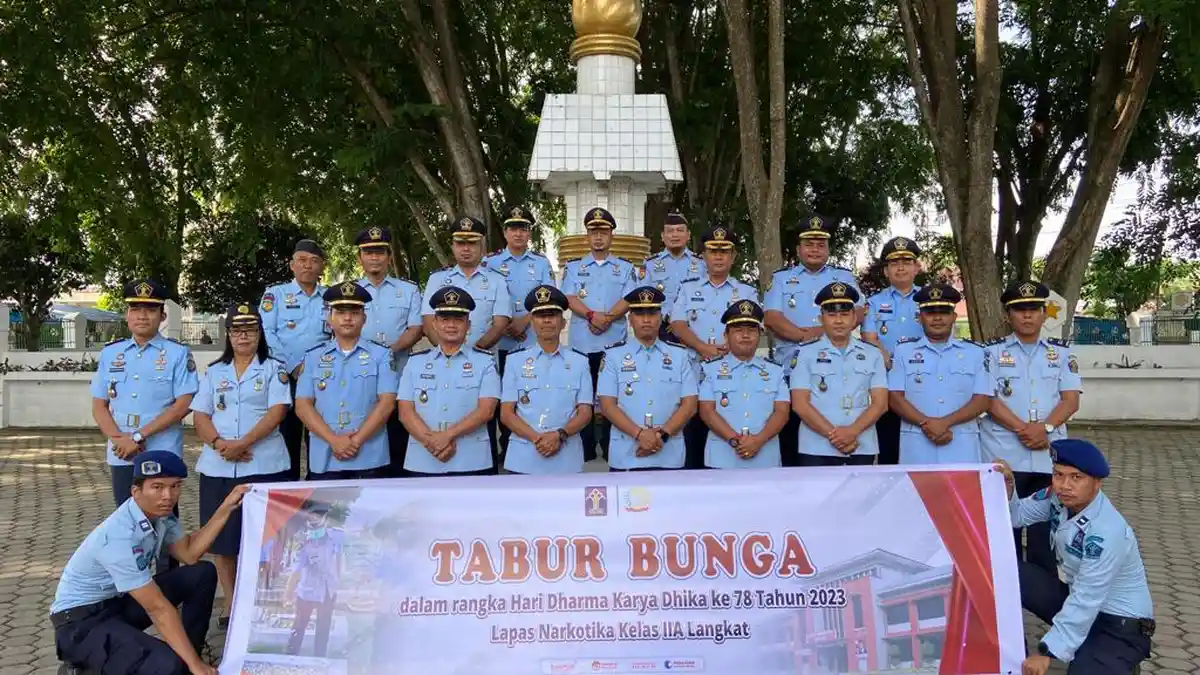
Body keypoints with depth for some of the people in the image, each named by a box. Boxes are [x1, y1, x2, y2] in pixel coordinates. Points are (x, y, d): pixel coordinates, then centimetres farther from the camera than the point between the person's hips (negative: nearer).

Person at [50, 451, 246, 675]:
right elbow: (157, 607, -29)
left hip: (120, 600, 9)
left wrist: (226, 509, -4)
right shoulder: (119, 536, -31)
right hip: (81, 621, -9)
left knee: (202, 574, -2)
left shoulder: (159, 513, -6)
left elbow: (189, 554, 4)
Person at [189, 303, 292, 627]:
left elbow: (277, 412, -8)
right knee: (221, 539, 7)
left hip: (264, 465, -3)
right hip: (217, 467, 4)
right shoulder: (213, 372, 15)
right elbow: (200, 416, 8)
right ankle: (230, 604, 18)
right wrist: (218, 443, -12)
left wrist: (242, 443, -18)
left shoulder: (275, 369, 4)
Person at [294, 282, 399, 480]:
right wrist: (333, 440, -10)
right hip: (324, 461, 2)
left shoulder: (381, 355, 5)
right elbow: (303, 406, 3)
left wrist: (356, 441, -12)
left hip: (370, 460, -1)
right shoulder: (313, 357, 10)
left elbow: (387, 402, -3)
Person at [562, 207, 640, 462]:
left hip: (614, 343, 0)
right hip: (582, 342, 1)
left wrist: (607, 318, -18)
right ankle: (585, 450, 10)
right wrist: (591, 315, -19)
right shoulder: (574, 267, 11)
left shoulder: (625, 267, 9)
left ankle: (612, 449, 10)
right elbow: (569, 298, -2)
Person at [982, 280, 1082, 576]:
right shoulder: (992, 352, 3)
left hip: (1048, 456, 2)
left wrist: (1044, 427, -14)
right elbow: (988, 399, -5)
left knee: (1045, 528, 5)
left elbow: (1071, 400, 2)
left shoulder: (1062, 353, 10)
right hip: (1004, 455, -2)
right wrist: (1022, 429, -16)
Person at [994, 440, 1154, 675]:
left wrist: (1047, 652, -28)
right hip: (1074, 595, 7)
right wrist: (1006, 485, -19)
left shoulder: (1106, 532, -31)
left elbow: (1086, 603, -29)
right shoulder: (1058, 497, -10)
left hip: (1119, 624, -7)